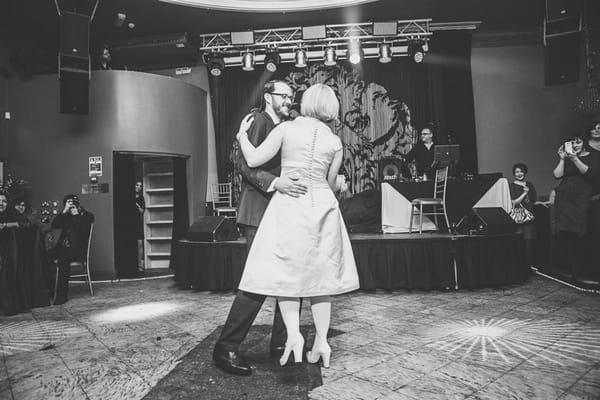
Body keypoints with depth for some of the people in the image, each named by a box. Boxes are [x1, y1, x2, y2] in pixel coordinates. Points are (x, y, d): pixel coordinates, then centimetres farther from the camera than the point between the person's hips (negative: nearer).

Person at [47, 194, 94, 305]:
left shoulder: (87, 216, 6)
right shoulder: (67, 216, 21)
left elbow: (84, 231, -11)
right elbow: (53, 225, 5)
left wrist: (76, 215, -8)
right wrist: (64, 212, -2)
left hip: (78, 249, -5)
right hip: (64, 247, 5)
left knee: (63, 259, -34)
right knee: (46, 255, -23)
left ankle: (62, 294, -30)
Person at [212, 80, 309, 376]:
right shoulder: (259, 120, -4)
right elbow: (244, 164, -14)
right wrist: (274, 182, -29)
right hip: (259, 214, -9)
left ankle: (281, 343, 20)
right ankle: (226, 348, 2)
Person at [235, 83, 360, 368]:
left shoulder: (286, 128, -1)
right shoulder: (335, 142, 6)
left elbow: (253, 160, -3)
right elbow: (331, 184, 13)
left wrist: (242, 134, 15)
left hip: (288, 205, -2)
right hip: (322, 206, 3)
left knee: (286, 272, 8)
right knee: (319, 274, 11)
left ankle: (293, 333, -5)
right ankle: (321, 341, 15)